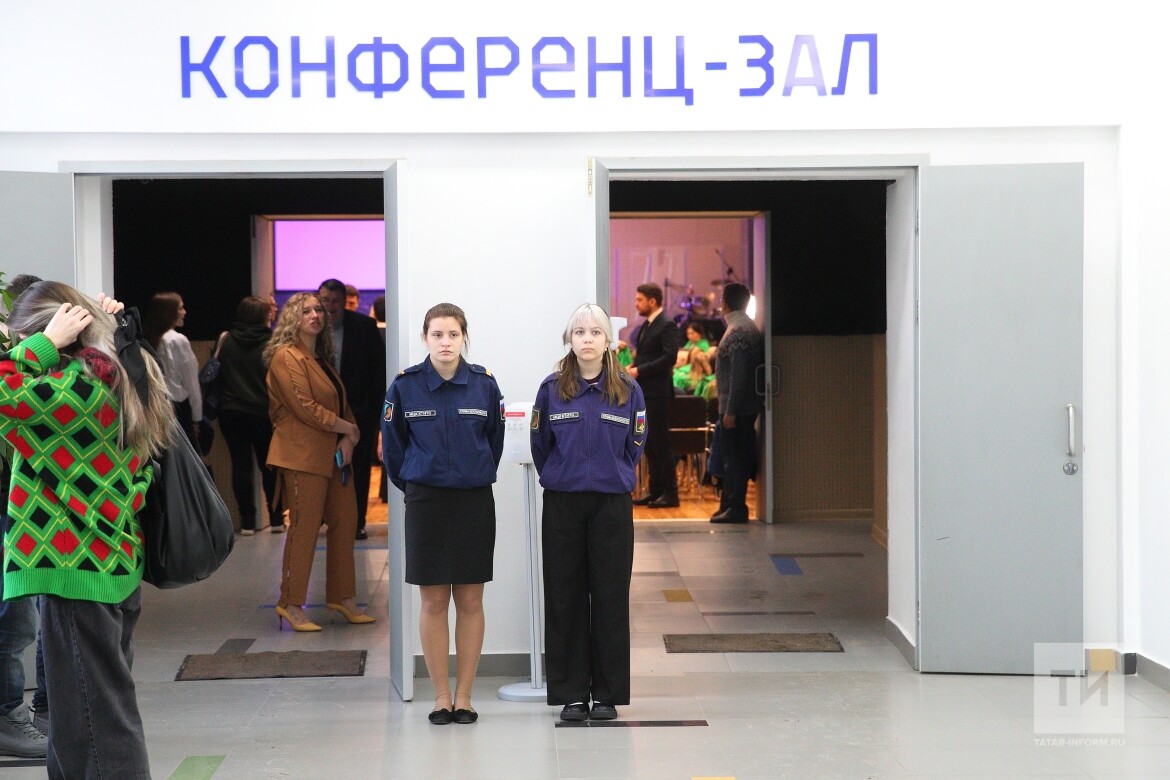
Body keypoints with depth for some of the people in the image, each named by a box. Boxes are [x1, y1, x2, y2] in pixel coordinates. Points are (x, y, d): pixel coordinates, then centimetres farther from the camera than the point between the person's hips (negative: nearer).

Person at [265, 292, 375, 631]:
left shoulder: (322, 360, 20)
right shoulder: (286, 357, -9)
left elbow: (342, 404, 17)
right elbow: (305, 408, -17)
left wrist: (349, 440, -1)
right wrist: (346, 427, -8)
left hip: (334, 455, 9)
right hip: (303, 455, -9)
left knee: (344, 523, 9)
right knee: (304, 527, -6)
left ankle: (341, 597, 19)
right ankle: (291, 604, 2)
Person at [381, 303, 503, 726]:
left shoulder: (484, 384, -3)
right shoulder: (405, 386, -4)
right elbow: (393, 447, 8)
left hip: (475, 501, 1)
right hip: (426, 501, 0)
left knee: (470, 601, 4)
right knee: (433, 602, 3)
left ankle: (464, 696, 13)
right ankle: (441, 697, 12)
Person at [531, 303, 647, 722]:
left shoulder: (628, 391, 1)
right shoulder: (552, 389, 0)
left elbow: (634, 448, 9)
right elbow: (540, 446, 8)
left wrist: (610, 478, 9)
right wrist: (562, 479, 11)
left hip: (612, 505, 0)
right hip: (562, 505, 0)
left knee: (610, 600, 3)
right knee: (566, 600, 3)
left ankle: (607, 695, 12)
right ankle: (571, 695, 12)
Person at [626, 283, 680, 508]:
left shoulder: (667, 325, -11)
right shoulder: (646, 325, 16)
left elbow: (669, 357, -20)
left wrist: (639, 370, -19)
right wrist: (632, 367, 1)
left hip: (657, 393, -9)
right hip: (644, 392, 9)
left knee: (660, 442, -6)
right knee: (649, 443, 11)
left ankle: (670, 493, 0)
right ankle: (656, 490, 17)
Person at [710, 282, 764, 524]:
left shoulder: (738, 331, -17)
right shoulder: (748, 327, 14)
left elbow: (739, 374, -22)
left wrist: (730, 411, -21)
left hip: (736, 406, -10)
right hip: (745, 406, 10)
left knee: (734, 458, -4)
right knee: (733, 458, 14)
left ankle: (735, 508, 0)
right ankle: (729, 505, 20)